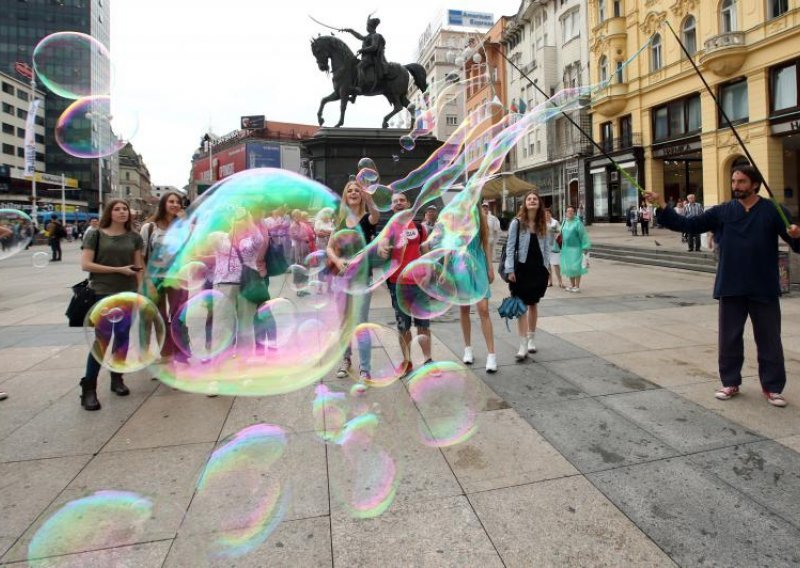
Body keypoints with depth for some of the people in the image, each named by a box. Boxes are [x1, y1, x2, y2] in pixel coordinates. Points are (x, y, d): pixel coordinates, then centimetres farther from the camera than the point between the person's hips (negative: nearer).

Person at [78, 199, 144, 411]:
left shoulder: (134, 237, 8)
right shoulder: (96, 235, 0)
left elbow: (139, 267, 8)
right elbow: (85, 264, -7)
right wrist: (118, 269, -13)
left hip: (128, 294, 3)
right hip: (103, 294, -3)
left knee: (124, 339, 9)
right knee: (102, 341, -6)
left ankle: (117, 378, 26)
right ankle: (88, 389, 4)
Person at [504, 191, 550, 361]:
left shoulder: (543, 224, 7)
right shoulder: (517, 223, -6)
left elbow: (546, 247, 11)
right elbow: (510, 247, -7)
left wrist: (547, 267, 5)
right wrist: (510, 270, -12)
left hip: (538, 268, 4)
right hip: (522, 268, -4)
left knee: (533, 304, 13)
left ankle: (531, 339, 27)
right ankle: (523, 345, -2)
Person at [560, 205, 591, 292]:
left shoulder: (578, 222, -10)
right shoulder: (565, 222, 9)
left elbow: (583, 235, -10)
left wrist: (585, 248, -13)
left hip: (575, 248, -6)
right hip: (566, 248, 6)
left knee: (576, 267, -4)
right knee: (568, 266, 10)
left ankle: (577, 286, 3)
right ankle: (572, 285, 22)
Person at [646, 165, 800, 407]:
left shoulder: (773, 211, -3)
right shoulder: (722, 211, 3)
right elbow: (688, 225, -2)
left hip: (764, 289, -2)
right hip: (731, 288, 2)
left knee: (769, 339, 8)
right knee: (729, 338, 10)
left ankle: (772, 387, 22)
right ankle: (731, 383, 25)